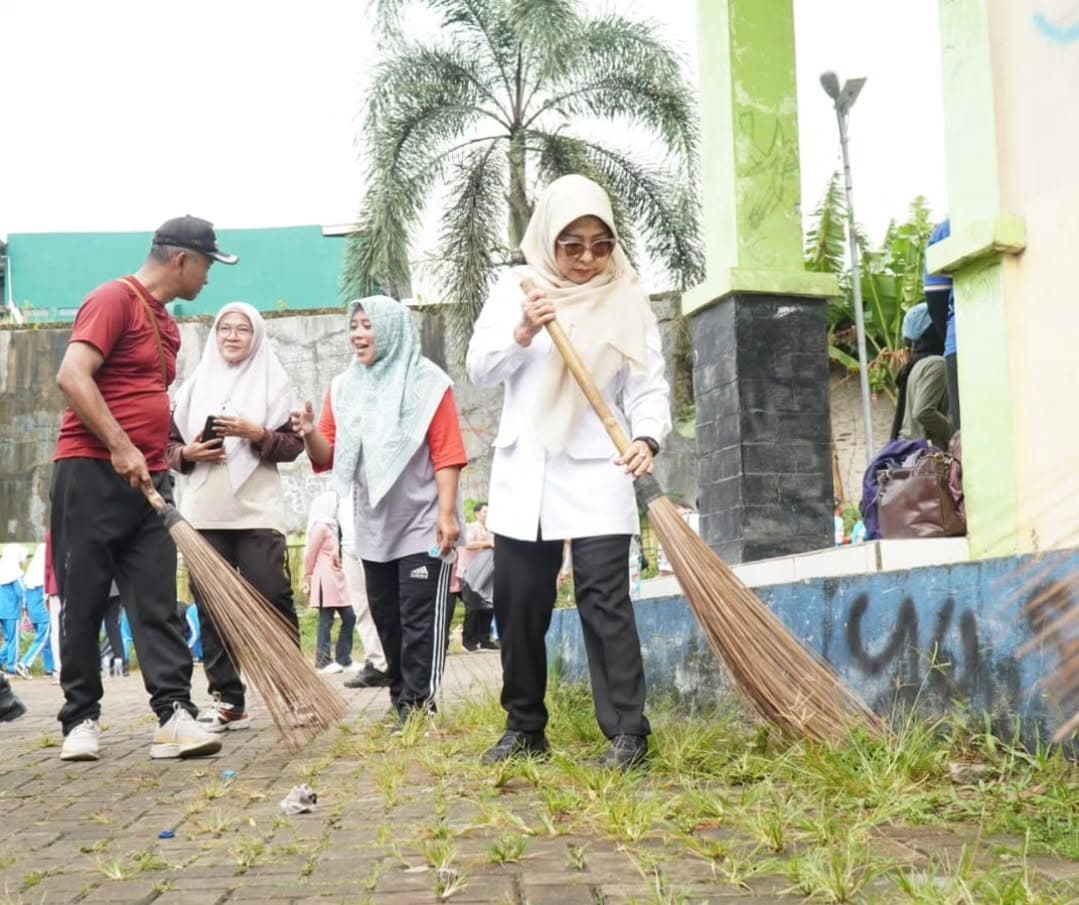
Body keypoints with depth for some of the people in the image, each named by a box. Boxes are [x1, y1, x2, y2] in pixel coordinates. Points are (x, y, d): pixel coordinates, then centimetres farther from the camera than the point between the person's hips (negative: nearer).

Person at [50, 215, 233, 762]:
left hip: (149, 479, 8)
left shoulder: (167, 324, 18)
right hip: (91, 472, -8)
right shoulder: (114, 298, -9)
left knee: (158, 603, 0)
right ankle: (80, 719, 10)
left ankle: (174, 715, -2)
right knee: (83, 604, 1)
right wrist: (120, 447, -23)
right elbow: (72, 376, -19)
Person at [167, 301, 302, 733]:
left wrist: (257, 434, -13)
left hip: (257, 512, -3)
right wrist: (187, 454, -5)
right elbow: (169, 441, 15)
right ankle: (227, 700, 8)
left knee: (272, 600, -7)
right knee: (211, 607, 2)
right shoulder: (196, 384, 15)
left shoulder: (274, 382, 7)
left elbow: (293, 445, 3)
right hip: (204, 515, 3)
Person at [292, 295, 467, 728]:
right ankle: (402, 701, 19)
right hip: (374, 527, 6)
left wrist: (447, 513, -15)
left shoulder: (428, 383, -5)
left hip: (423, 524, -5)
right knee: (387, 619, 10)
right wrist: (310, 434, -14)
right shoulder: (343, 388, 8)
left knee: (420, 619, -6)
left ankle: (418, 705, -4)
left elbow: (446, 453, -9)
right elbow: (329, 458, 7)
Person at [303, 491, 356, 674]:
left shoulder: (331, 526, 18)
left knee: (349, 617, 9)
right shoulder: (320, 526, -10)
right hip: (325, 580, -9)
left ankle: (343, 659, 14)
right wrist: (308, 579, -3)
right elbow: (309, 554, -10)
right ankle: (323, 661, 0)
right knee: (326, 621, -5)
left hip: (336, 578, 9)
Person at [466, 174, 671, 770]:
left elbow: (649, 387, -2)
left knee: (604, 599, -11)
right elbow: (480, 370, 2)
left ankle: (627, 732, -5)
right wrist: (522, 333, -16)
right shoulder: (516, 288, 7)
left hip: (597, 475, -3)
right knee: (519, 604, 9)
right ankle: (525, 726, 22)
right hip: (524, 473, 3)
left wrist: (646, 438, -22)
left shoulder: (627, 299, 2)